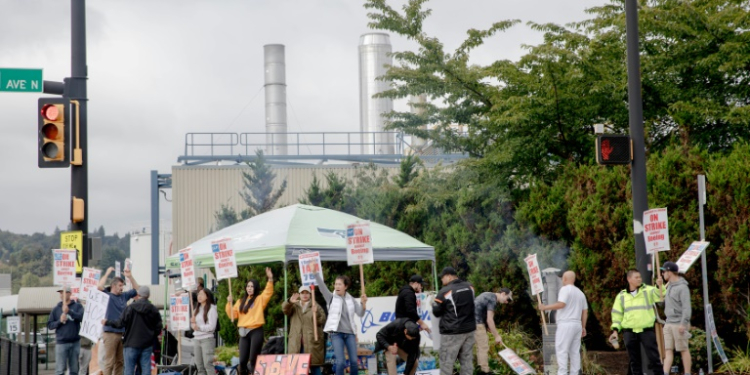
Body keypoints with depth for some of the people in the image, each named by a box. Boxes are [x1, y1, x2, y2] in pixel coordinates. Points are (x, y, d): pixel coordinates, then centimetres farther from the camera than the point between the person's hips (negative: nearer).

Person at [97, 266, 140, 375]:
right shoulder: (107, 296, -4)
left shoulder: (124, 296, 13)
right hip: (110, 333, -6)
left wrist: (130, 277, 10)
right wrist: (107, 273, -12)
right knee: (109, 362, -6)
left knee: (120, 362, 10)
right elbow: (99, 287, -22)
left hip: (122, 333, 6)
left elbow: (137, 290, 22)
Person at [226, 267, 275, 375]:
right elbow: (233, 314, 13)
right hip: (244, 333, 5)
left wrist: (270, 279, -28)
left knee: (253, 360, -6)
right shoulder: (241, 301, 18)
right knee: (242, 360, 3)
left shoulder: (260, 299, 4)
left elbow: (268, 292, -14)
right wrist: (229, 303, -2)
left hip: (256, 331, -5)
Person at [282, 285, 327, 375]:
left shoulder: (316, 307, 9)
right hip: (296, 343, 2)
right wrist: (290, 302, -28)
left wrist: (317, 313, -22)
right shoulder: (294, 306, 15)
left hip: (312, 342, -2)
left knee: (314, 366, -5)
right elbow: (285, 309, -6)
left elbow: (322, 320, -1)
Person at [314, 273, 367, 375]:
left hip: (350, 333, 3)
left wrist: (363, 303, -15)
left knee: (354, 361, 0)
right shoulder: (331, 297, 3)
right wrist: (315, 273, -23)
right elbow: (322, 286, -11)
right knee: (340, 361, -13)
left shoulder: (351, 299, 9)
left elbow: (360, 314, 4)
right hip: (336, 333, -3)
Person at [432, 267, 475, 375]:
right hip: (469, 330, 6)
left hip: (452, 333, -6)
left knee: (447, 362, -1)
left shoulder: (444, 292, -14)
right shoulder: (470, 287, 6)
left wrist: (434, 303, 15)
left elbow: (436, 312, -5)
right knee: (467, 360, 11)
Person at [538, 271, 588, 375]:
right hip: (577, 324, 8)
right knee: (575, 352, 7)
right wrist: (583, 327, 21)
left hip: (566, 324, -8)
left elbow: (561, 304, -20)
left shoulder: (565, 289, -6)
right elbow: (585, 312, 18)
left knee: (562, 351, -9)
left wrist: (545, 307, -13)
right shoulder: (580, 293, 20)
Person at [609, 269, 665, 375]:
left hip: (647, 331, -2)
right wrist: (615, 330, 6)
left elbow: (660, 296, -11)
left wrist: (660, 286, -29)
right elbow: (617, 314, 13)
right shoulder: (621, 296, 9)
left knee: (653, 357, -3)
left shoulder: (648, 291, 4)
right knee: (634, 360, 7)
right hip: (630, 332, 2)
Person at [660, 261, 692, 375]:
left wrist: (683, 323, -22)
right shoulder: (669, 286, 15)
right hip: (669, 323, 8)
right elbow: (663, 302, 23)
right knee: (668, 350, 0)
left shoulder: (682, 287, -11)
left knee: (683, 350, 0)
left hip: (679, 324, -8)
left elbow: (686, 307, -17)